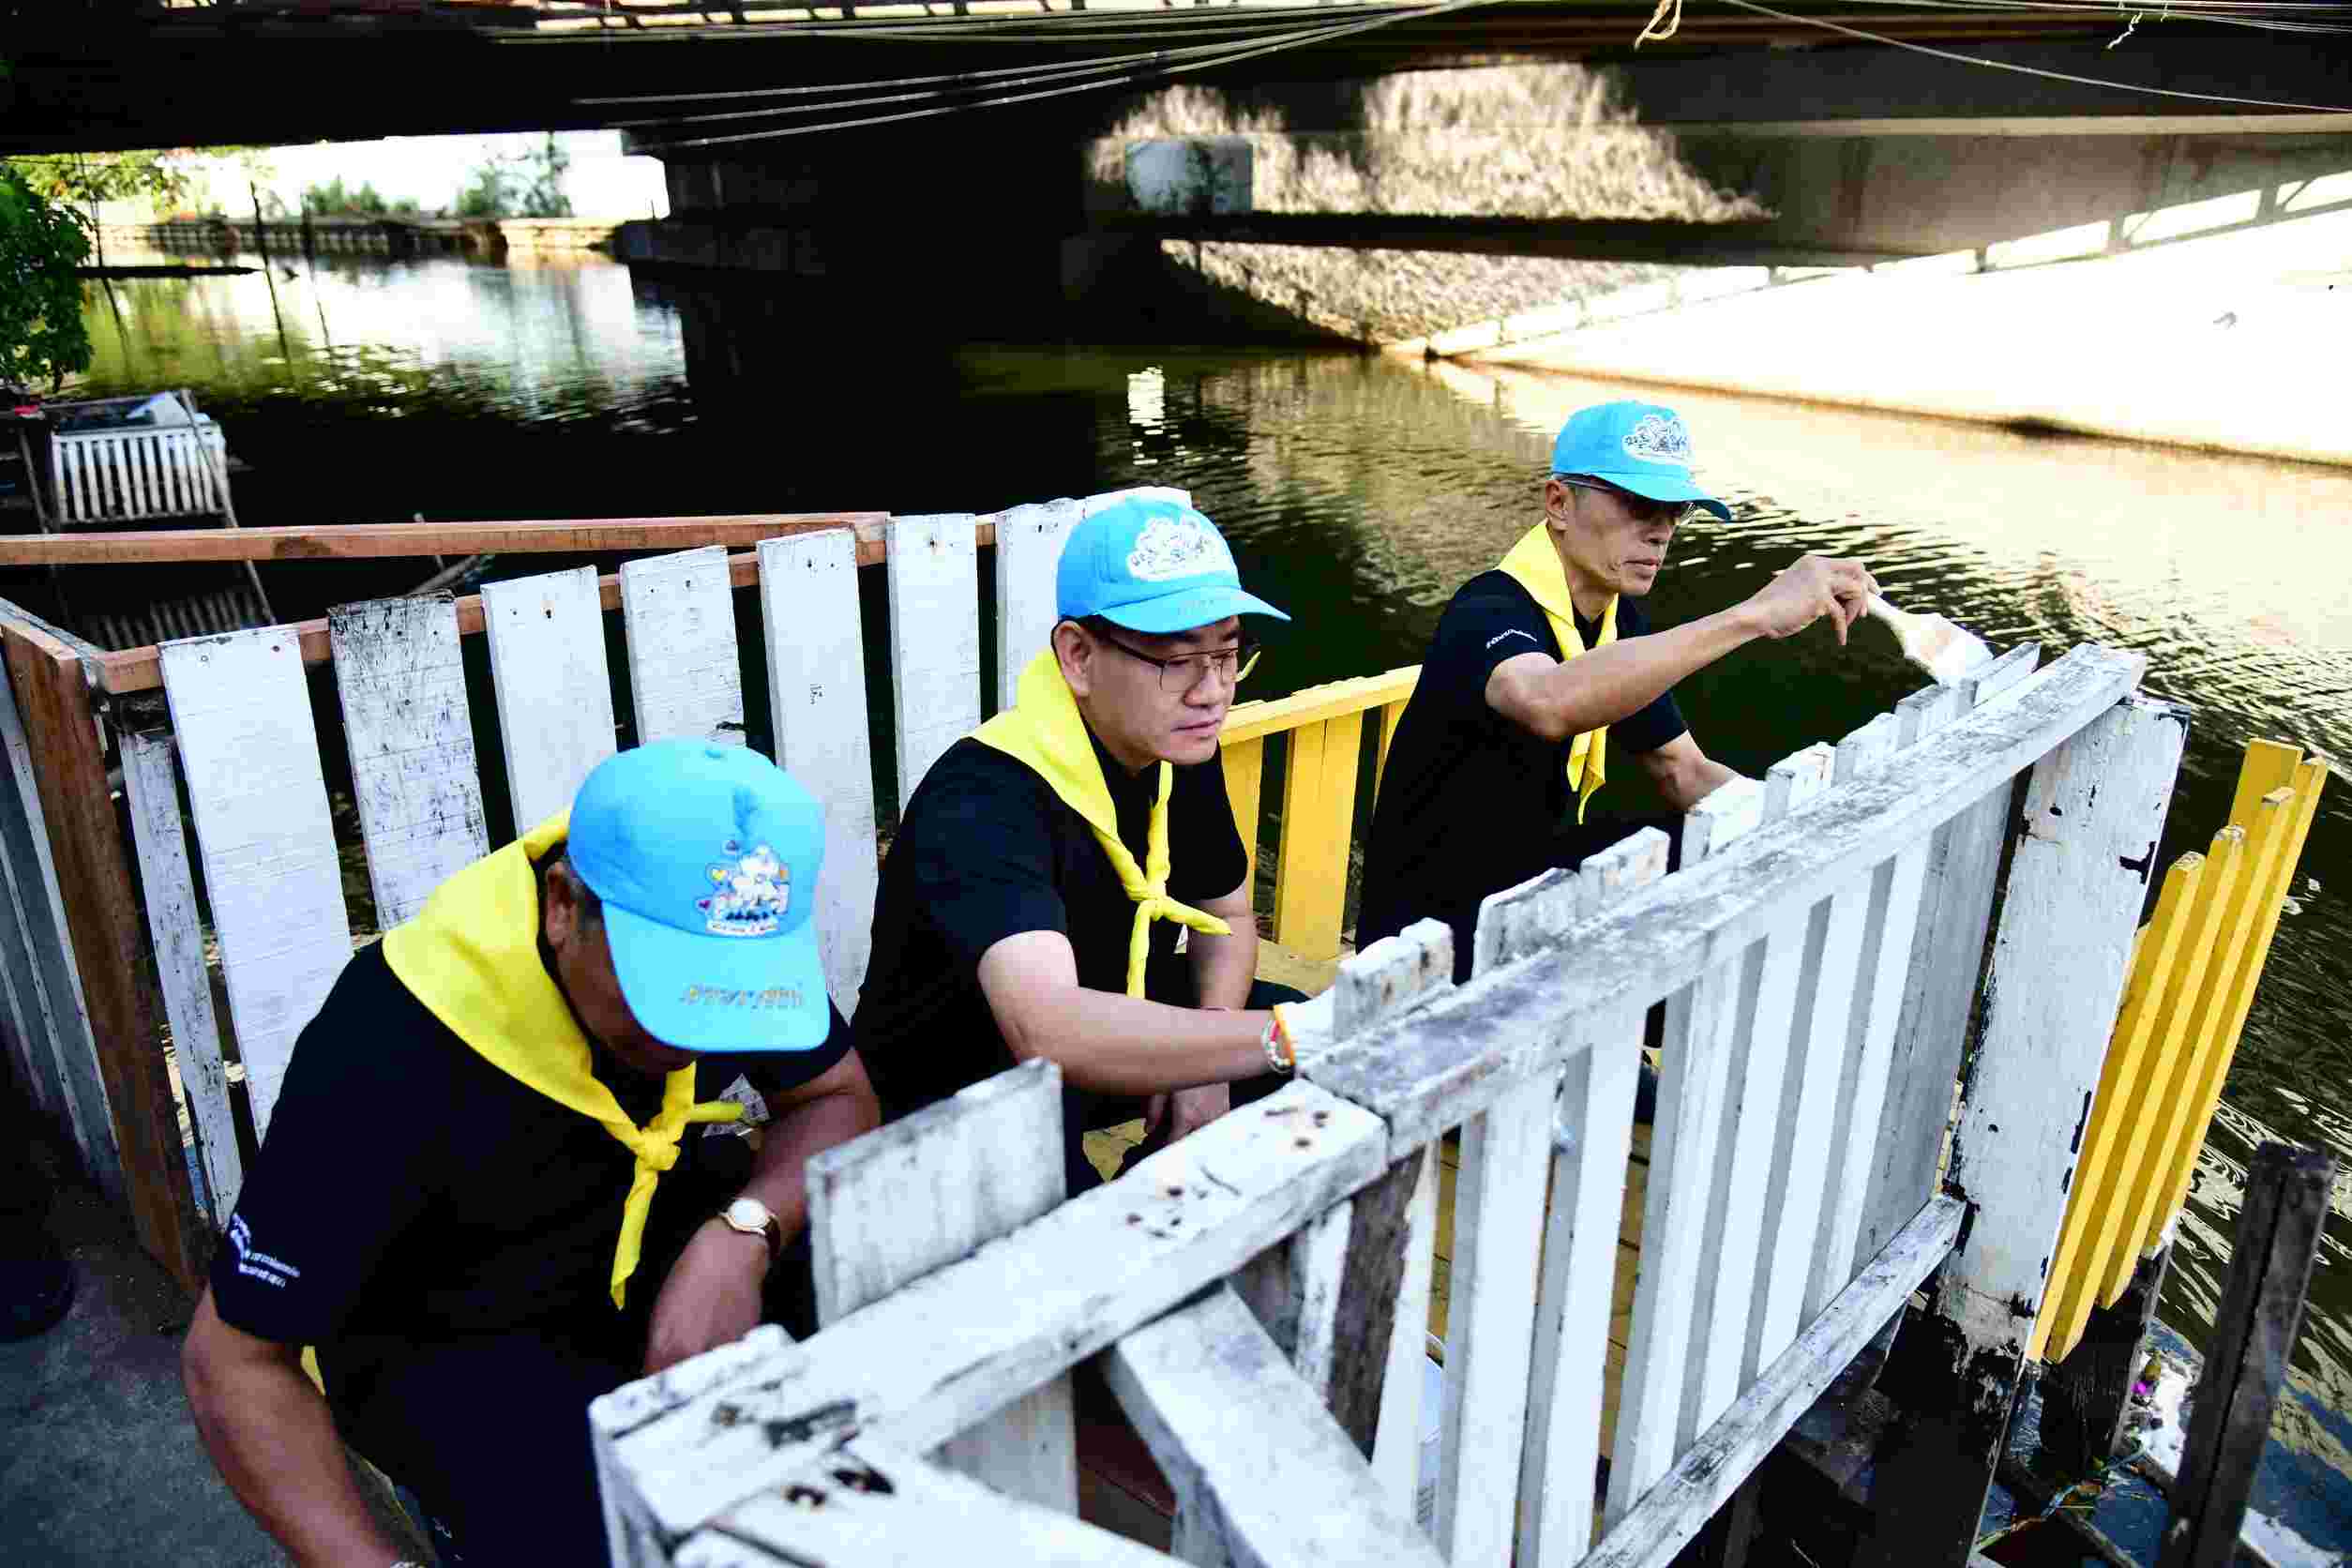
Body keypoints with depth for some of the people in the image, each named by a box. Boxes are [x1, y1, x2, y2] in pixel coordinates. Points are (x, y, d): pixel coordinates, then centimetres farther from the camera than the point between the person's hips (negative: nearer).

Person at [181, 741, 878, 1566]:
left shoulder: (723, 940, -19)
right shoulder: (394, 1052, -31)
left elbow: (836, 1097, -6)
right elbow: (232, 1361, -20)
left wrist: (742, 1237, -26)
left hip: (653, 1237, 5)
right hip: (442, 1338, -4)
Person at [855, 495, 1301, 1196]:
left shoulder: (1180, 747, -9)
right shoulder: (984, 800, -34)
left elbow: (1227, 917, 6)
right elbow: (1049, 1032, -49)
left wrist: (1203, 1061, -12)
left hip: (1106, 1045, 7)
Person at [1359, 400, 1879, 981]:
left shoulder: (1619, 620, 4)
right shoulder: (1489, 614, -24)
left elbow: (1686, 774, 8)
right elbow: (1549, 704, -49)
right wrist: (1753, 615, -46)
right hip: (1436, 928, -9)